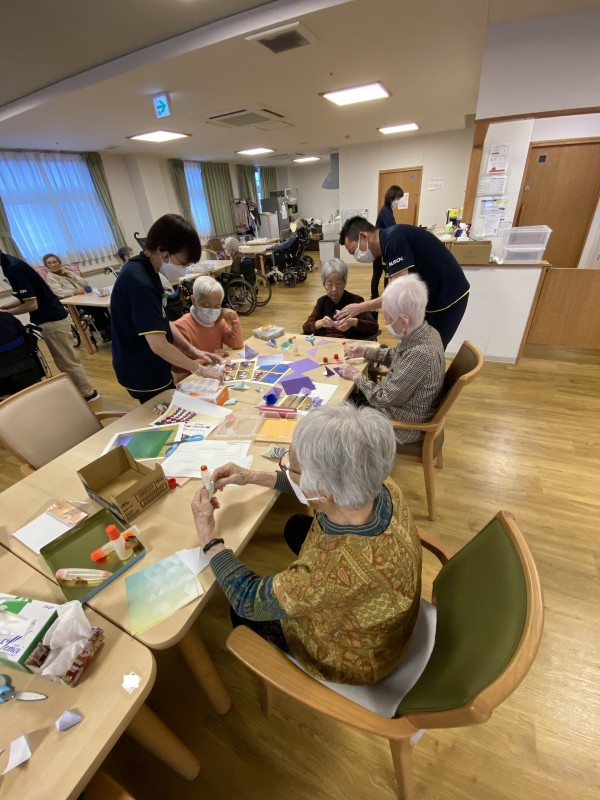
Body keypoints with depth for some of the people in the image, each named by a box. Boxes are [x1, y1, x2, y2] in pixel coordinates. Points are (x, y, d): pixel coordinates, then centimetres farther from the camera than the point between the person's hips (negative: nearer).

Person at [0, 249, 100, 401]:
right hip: (51, 318, 10)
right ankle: (86, 391, 23)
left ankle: (88, 393, 10)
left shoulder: (14, 268, -19)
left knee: (67, 362, -1)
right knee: (65, 361, 14)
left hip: (52, 320, -10)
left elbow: (31, 304, -21)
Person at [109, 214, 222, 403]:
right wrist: (198, 369, -19)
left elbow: (162, 321, 8)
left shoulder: (146, 270, 3)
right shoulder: (139, 283, -28)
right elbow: (159, 345, -30)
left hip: (150, 368, 9)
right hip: (143, 374, -9)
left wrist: (192, 350, 0)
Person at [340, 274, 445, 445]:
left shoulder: (420, 354, -36)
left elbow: (386, 398, -27)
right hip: (400, 401, 8)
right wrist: (365, 352, 5)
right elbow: (396, 355, 13)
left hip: (404, 422, -8)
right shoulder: (424, 332, -9)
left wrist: (357, 377, -14)